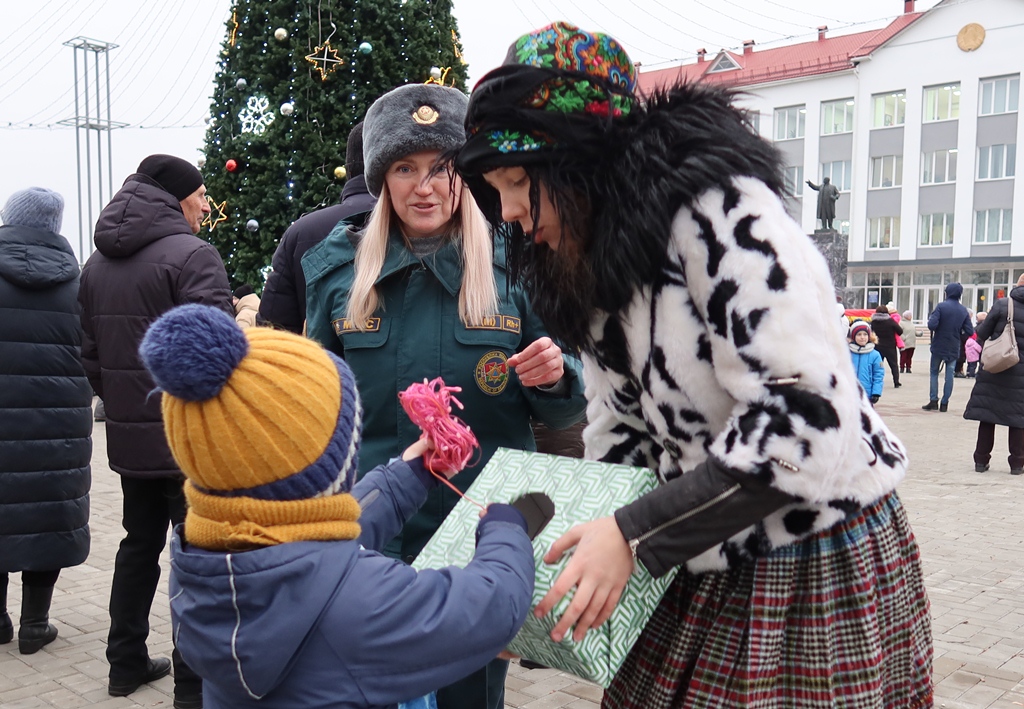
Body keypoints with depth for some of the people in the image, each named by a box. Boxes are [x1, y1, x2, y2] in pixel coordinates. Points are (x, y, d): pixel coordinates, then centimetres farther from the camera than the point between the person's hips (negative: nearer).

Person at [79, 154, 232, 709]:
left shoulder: (97, 265, 11)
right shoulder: (191, 256, -14)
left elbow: (91, 354, 14)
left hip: (129, 437, 8)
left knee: (139, 544, 20)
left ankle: (126, 663, 29)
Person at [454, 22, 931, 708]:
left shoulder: (720, 210, -22)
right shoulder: (593, 265, 5)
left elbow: (800, 422, -28)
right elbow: (621, 434, 7)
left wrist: (635, 535, -26)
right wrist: (583, 547, -4)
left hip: (823, 563, -7)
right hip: (715, 568, 7)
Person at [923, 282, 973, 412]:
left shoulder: (941, 306, -12)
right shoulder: (964, 311, 0)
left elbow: (932, 325, -21)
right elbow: (969, 332, -2)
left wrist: (931, 319, 0)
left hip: (939, 346, -2)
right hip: (954, 348, 2)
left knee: (934, 372, 10)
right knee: (949, 375, 8)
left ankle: (933, 400, 4)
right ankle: (944, 403, 8)